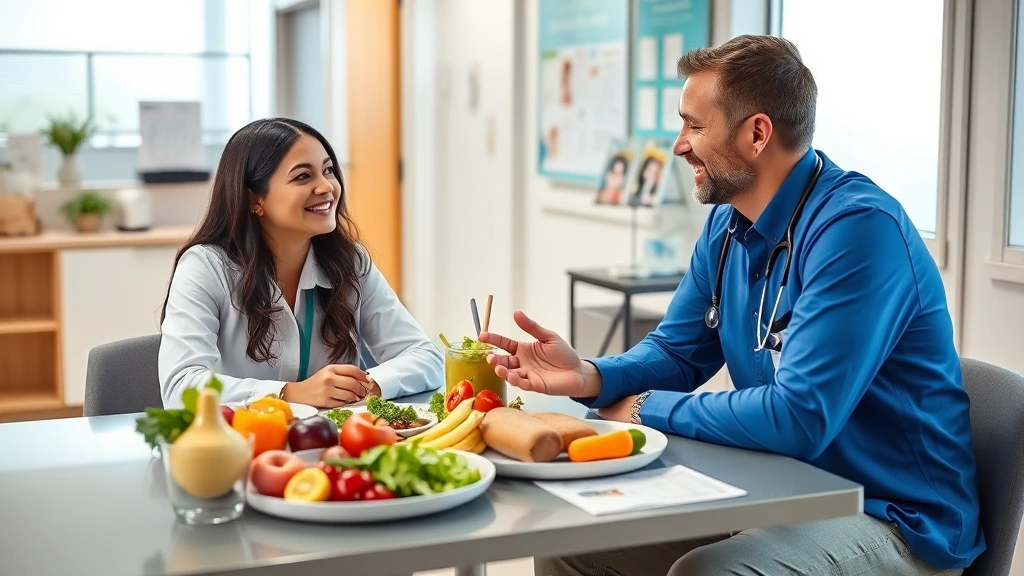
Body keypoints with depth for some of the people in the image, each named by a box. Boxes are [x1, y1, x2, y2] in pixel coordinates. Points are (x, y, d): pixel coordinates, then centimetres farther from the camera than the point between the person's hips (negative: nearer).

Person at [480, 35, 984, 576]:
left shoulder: (856, 228, -23)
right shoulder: (728, 223, 5)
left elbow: (798, 417, -29)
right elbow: (677, 352, 11)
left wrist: (646, 409, -16)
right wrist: (589, 377, -11)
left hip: (895, 521, -8)